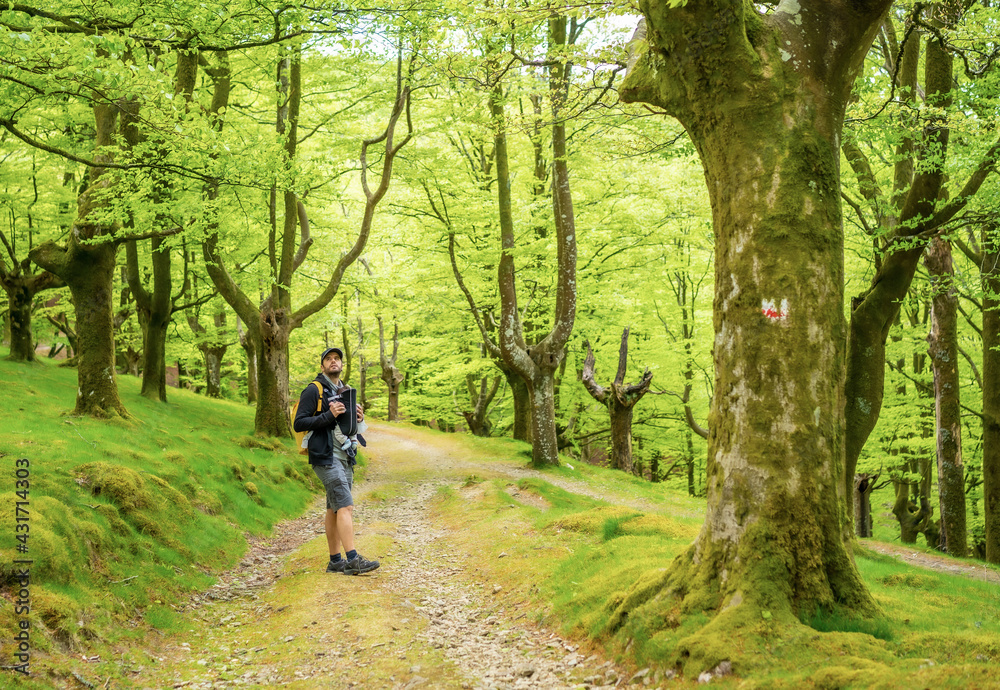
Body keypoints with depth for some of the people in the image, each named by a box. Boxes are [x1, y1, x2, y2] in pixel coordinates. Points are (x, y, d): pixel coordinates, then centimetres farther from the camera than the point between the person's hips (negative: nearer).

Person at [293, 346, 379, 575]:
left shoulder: (346, 392, 18)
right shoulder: (314, 391, -6)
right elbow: (299, 423, -12)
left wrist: (359, 419, 3)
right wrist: (329, 415, -21)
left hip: (345, 458, 8)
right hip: (326, 458, -8)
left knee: (334, 510, 11)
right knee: (346, 506, -16)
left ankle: (335, 560, 14)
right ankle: (352, 559, -19)